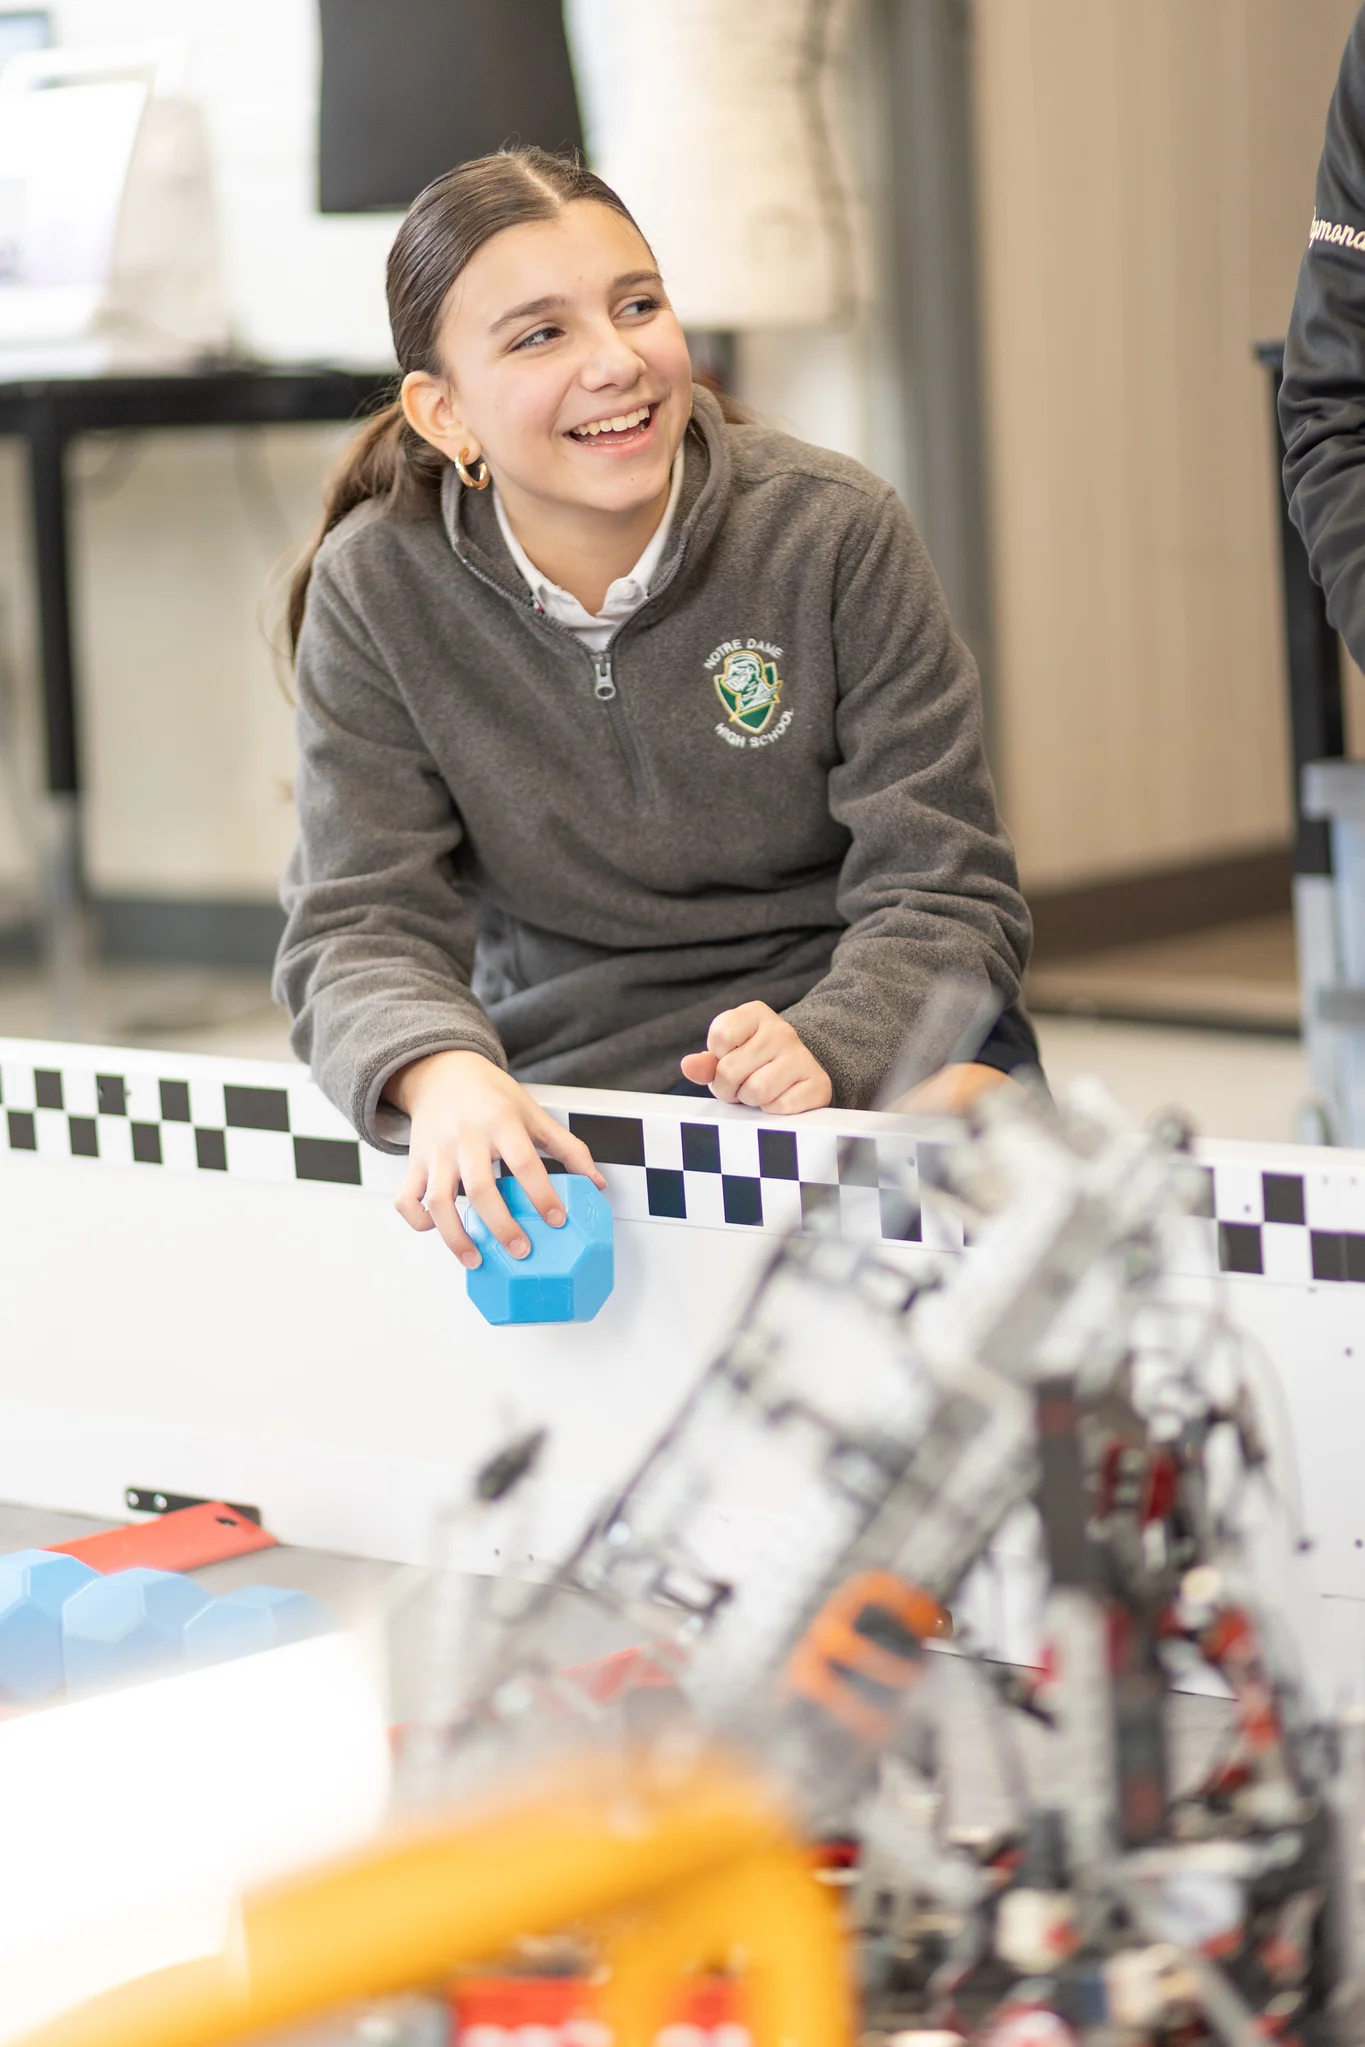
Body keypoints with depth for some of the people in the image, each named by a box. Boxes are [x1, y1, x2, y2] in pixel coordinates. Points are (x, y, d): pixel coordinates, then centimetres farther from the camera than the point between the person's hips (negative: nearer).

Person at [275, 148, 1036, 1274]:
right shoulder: (376, 593, -5)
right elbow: (361, 924, -8)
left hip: (872, 1048, -2)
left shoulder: (838, 533, -8)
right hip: (558, 1094, 2)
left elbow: (939, 896, -8)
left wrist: (821, 1052, -30)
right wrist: (442, 1076, -33)